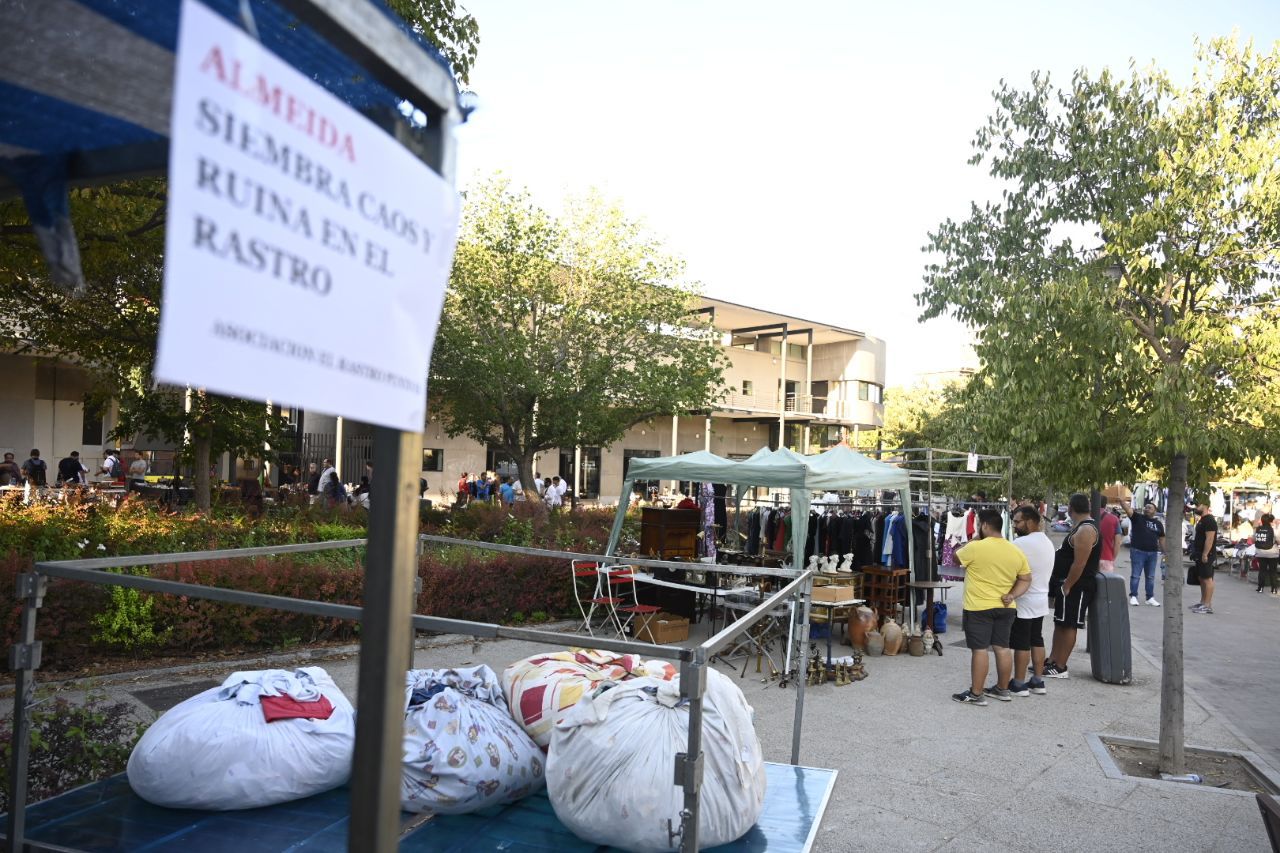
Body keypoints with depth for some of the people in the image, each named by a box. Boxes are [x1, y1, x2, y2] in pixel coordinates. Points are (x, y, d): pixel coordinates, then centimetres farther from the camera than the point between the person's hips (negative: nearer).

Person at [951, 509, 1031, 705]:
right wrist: (1011, 595, 1)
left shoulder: (975, 548, -15)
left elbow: (956, 558, 3)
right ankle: (1002, 689, 24)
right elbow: (1025, 580, 9)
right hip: (1006, 608, 6)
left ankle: (976, 694, 3)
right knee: (1002, 648, 14)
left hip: (978, 608, -6)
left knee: (979, 650, -2)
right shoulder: (1016, 551, 4)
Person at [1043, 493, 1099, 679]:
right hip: (1068, 584, 10)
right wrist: (1061, 586, 20)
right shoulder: (1082, 527, 13)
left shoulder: (1085, 530, -20)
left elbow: (1079, 564, -24)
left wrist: (1066, 587, -20)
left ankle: (1060, 668, 3)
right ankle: (1053, 662, 22)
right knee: (1060, 623, 14)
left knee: (1068, 625, -3)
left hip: (1076, 586, -10)